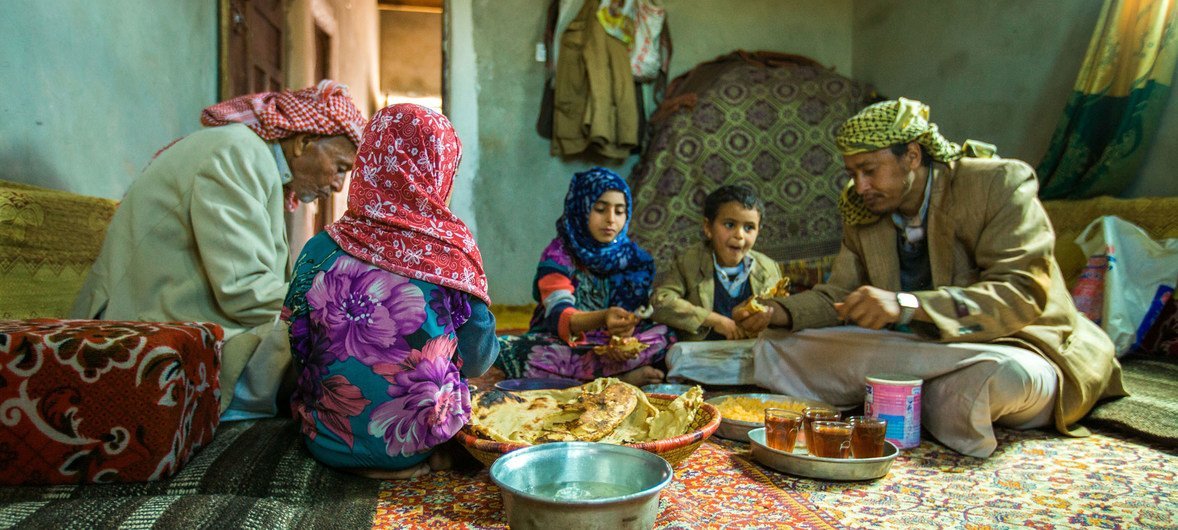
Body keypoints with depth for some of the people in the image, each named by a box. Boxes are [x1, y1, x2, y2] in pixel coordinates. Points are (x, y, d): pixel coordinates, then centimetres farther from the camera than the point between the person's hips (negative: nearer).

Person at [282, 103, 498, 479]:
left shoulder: (321, 250, -10)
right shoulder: (452, 248, -15)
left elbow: (299, 354, 1)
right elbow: (477, 361, -5)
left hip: (329, 443, 3)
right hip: (416, 443, -3)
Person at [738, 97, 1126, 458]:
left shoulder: (1000, 184, -13)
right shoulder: (861, 214, 5)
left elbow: (1022, 296, -23)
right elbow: (837, 296, 7)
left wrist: (906, 305, -37)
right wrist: (778, 312, -15)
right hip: (921, 352, 5)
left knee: (1002, 374, -43)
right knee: (773, 350, -11)